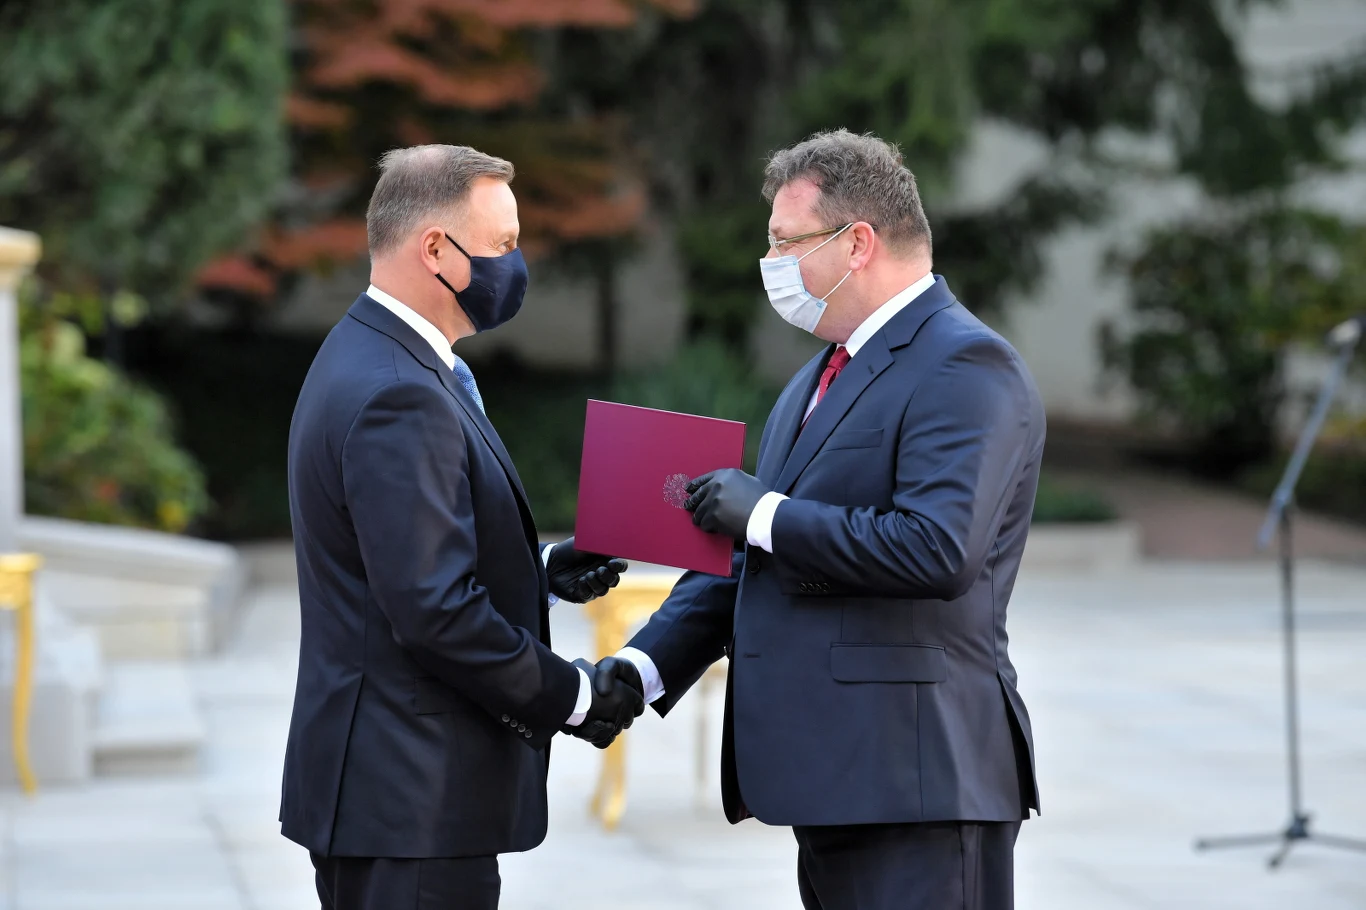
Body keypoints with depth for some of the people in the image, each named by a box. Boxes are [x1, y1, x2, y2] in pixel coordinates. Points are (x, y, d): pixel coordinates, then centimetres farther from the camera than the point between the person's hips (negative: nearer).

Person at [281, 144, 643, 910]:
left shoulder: (372, 358, 14)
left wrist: (538, 568, 9)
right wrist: (569, 697, -13)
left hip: (380, 781, 11)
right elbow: (432, 609, -23)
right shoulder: (398, 396, -19)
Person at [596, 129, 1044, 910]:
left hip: (918, 781, -10)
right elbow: (748, 556, 21)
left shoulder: (965, 367, -11)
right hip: (835, 782, 10)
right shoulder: (820, 377, 21)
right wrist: (646, 666, 7)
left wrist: (767, 513, -16)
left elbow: (938, 547, -25)